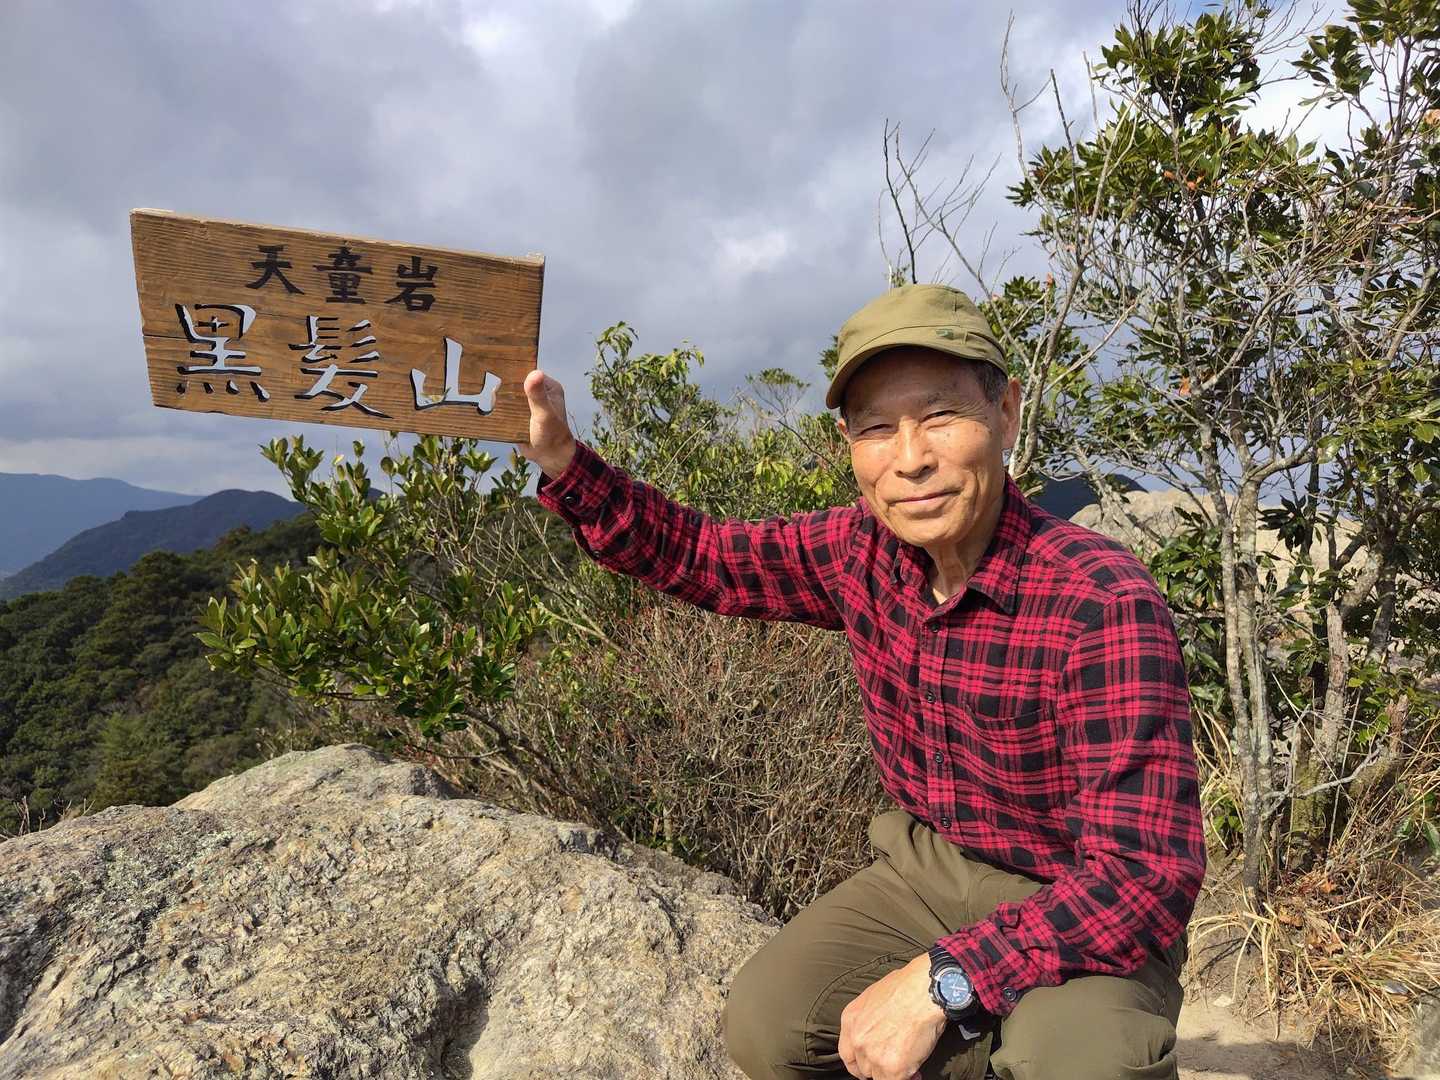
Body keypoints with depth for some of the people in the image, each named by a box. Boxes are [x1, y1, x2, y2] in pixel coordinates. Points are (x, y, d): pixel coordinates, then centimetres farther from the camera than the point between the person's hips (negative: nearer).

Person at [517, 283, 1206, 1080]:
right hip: (927, 869, 5)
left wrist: (940, 980, -34)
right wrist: (564, 463, -10)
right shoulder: (862, 551, -10)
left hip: (1084, 912, -4)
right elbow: (697, 555, 2)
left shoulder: (1104, 603, -28)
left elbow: (1147, 877, -29)